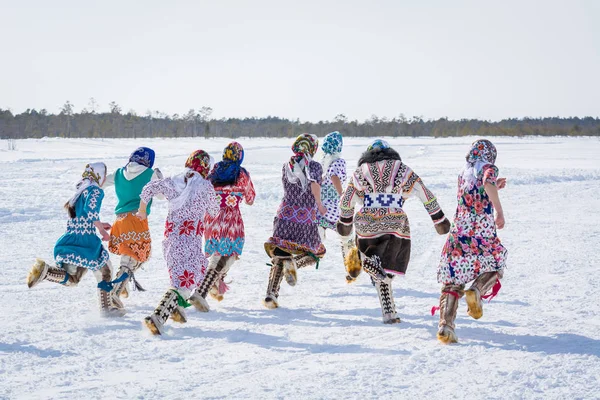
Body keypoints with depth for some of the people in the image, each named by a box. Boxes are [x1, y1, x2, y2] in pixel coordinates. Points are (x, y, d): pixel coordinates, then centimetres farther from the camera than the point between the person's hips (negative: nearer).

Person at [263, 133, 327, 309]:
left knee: (279, 257, 7)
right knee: (318, 252, 18)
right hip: (307, 219, -3)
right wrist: (319, 205, -9)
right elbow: (315, 185, -22)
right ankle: (294, 263, -12)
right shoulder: (314, 166, -4)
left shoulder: (286, 167, 8)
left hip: (285, 215, 3)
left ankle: (271, 295, -9)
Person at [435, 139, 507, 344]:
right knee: (495, 265, 22)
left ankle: (445, 325, -11)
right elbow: (487, 183, -23)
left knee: (452, 282, 6)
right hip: (483, 231, -4)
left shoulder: (463, 173, 18)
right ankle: (476, 291, -9)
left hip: (459, 232, 4)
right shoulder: (488, 168, 1)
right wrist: (499, 211, -22)